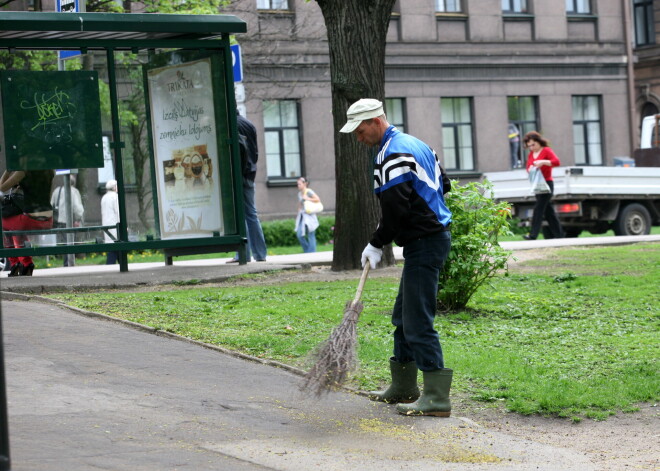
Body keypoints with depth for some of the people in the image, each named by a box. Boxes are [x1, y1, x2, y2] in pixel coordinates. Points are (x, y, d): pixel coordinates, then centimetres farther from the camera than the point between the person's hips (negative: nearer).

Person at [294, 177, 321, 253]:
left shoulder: (309, 191, -7)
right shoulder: (299, 193, 15)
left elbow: (318, 199, -13)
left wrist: (307, 199, -12)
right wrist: (298, 216, 19)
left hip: (309, 216, -7)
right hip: (302, 215, 7)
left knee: (311, 235, -3)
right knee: (299, 234, -1)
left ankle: (311, 253, 1)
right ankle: (307, 250, 14)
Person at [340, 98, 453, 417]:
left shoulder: (392, 155, -16)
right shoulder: (415, 144, 16)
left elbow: (396, 209, -21)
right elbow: (442, 184, 24)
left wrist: (377, 244, -10)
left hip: (423, 244, -11)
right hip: (435, 233, 11)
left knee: (417, 321, -10)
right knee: (403, 317, 18)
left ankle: (437, 397, -11)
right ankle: (403, 387, 27)